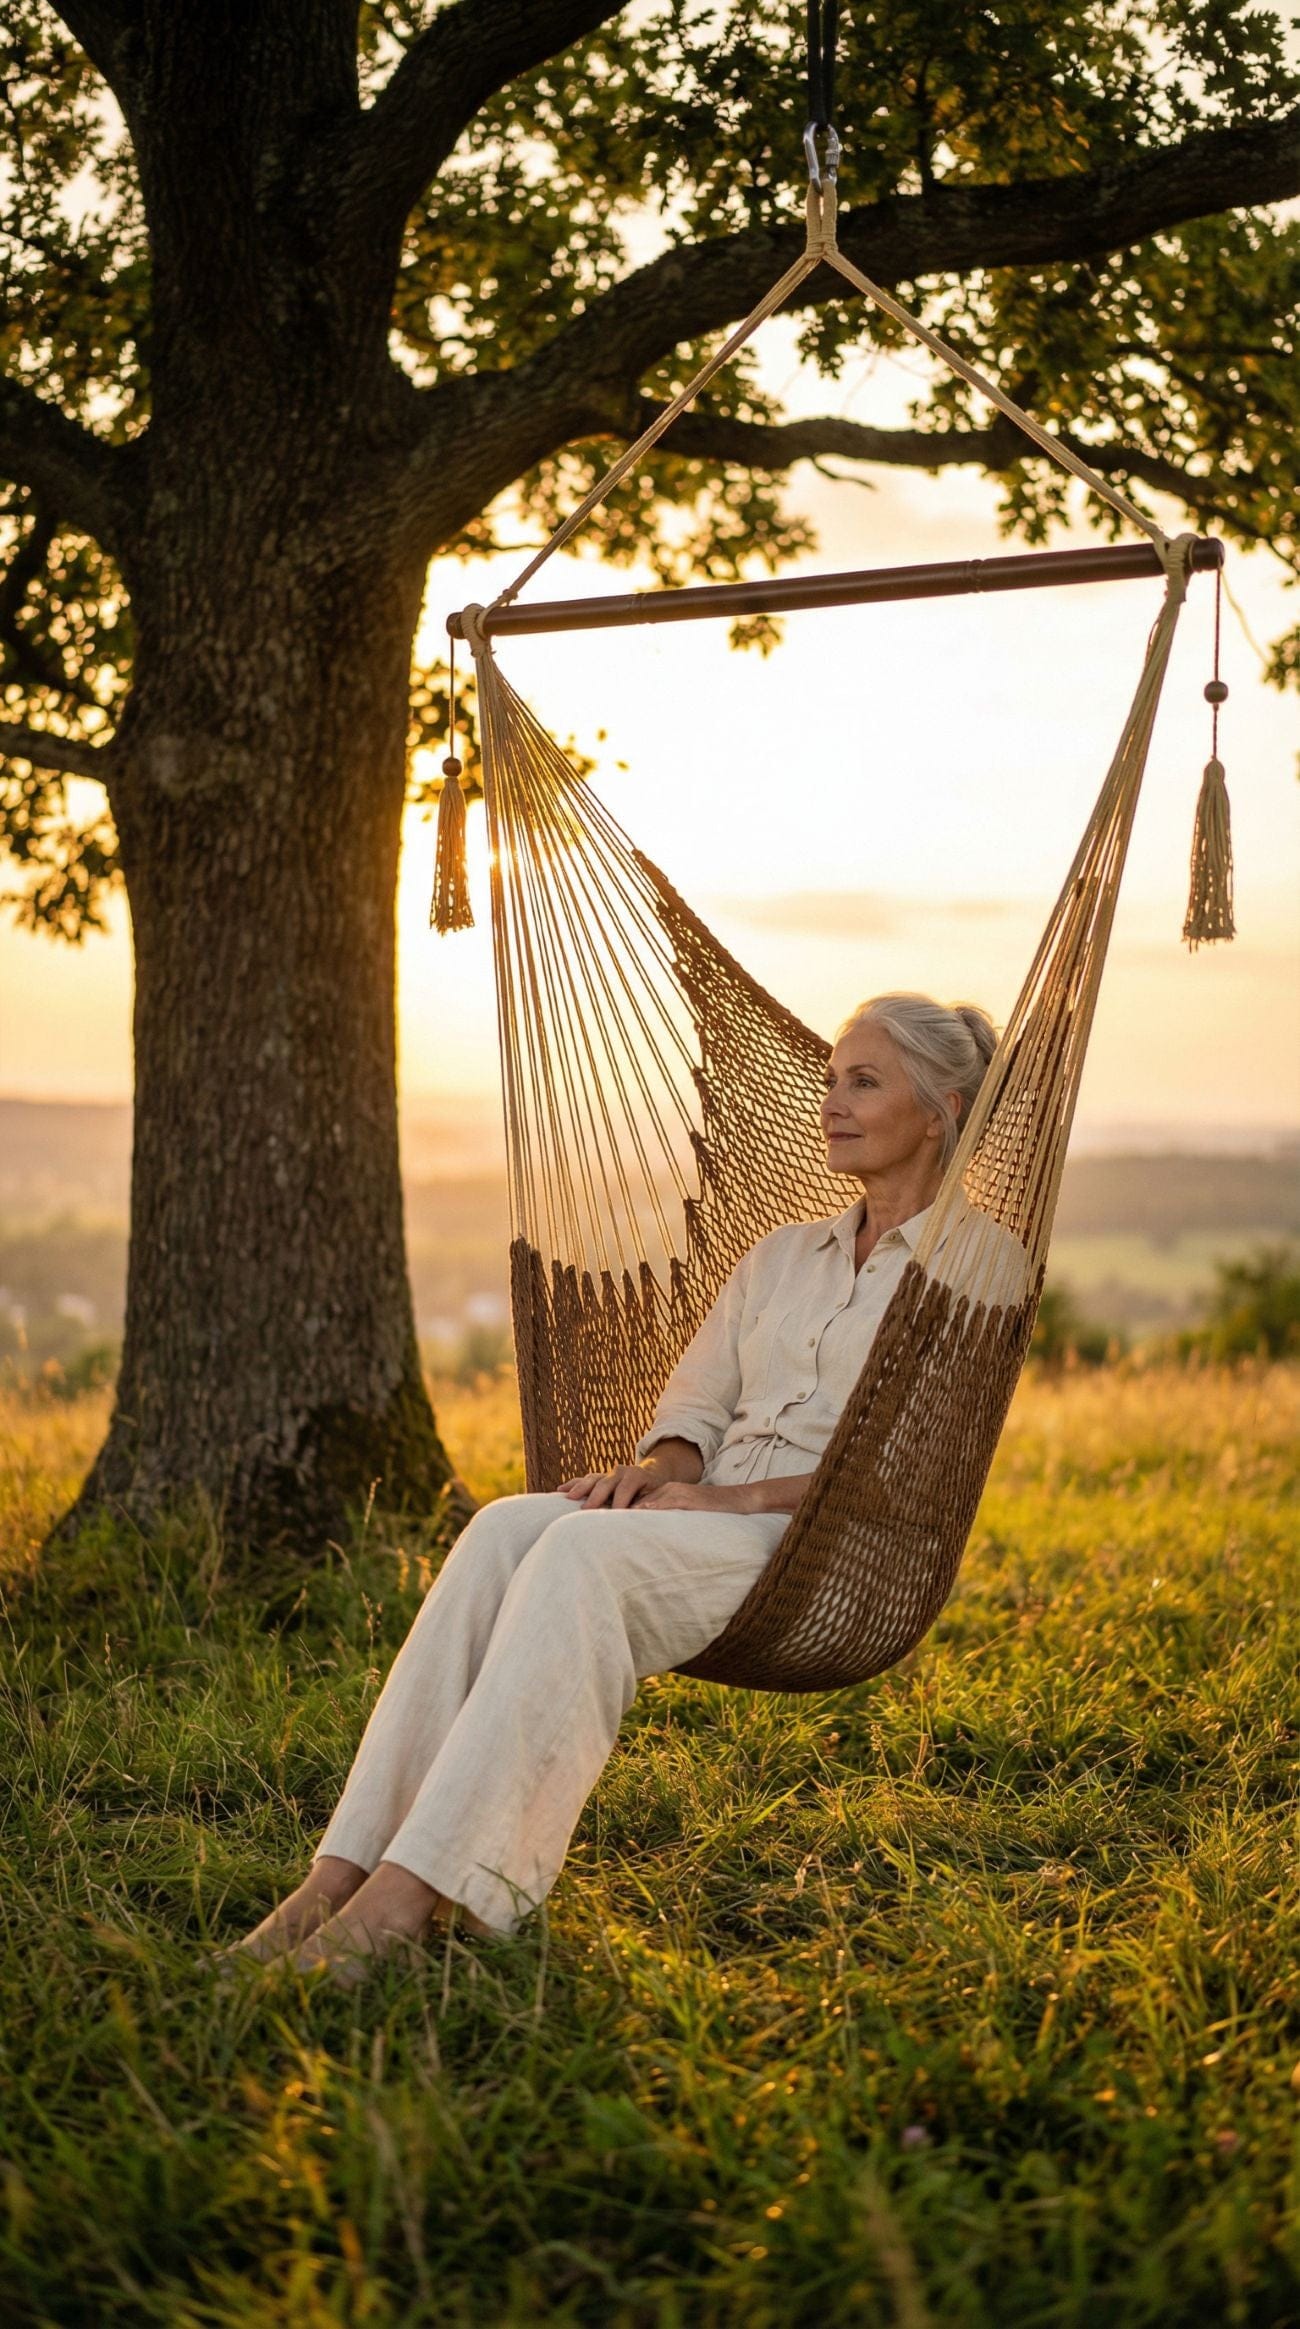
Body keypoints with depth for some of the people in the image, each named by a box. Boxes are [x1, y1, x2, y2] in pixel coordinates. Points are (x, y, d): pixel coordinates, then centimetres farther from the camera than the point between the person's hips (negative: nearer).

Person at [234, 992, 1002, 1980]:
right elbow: (693, 1406, 20)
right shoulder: (782, 1256, 24)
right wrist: (655, 1468, -4)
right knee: (506, 1528, -26)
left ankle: (414, 1889, -42)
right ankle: (345, 1867, -37)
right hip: (709, 1526, 6)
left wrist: (738, 1499, -17)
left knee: (583, 1549, -34)